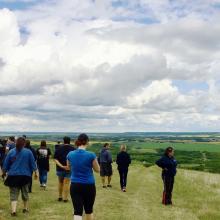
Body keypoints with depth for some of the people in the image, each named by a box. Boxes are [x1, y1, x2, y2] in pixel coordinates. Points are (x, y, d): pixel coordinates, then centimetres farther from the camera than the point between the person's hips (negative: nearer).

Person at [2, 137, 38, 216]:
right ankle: (25, 208, 30)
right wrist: (35, 172, 14)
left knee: (13, 193, 1)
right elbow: (33, 163, 3)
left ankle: (13, 210, -14)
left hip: (13, 176, 0)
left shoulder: (11, 152, 0)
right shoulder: (28, 152, -2)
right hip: (25, 175, 0)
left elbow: (6, 164, 6)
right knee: (25, 192, 18)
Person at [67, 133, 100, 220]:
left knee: (77, 211, -1)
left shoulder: (70, 154, -4)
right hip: (89, 186, -2)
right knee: (89, 210, 18)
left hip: (75, 186, 2)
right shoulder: (91, 155, -15)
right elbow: (97, 170, -1)